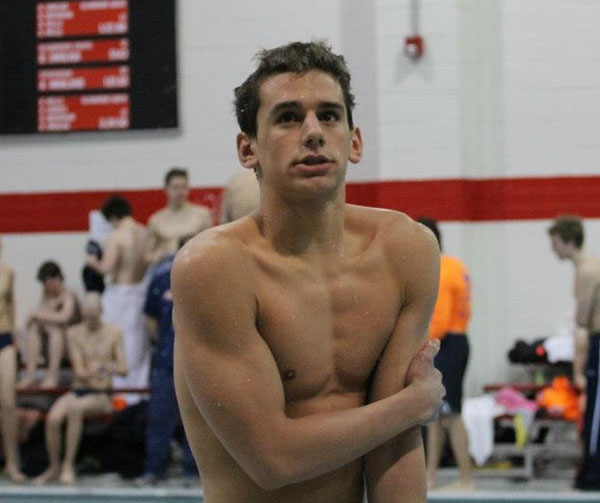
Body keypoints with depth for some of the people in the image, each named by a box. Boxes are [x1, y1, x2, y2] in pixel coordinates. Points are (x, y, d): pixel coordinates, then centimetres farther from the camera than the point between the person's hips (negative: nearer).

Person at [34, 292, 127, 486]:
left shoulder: (114, 333, 3)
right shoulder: (74, 333, 4)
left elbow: (124, 369, -3)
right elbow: (79, 372, -4)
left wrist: (107, 366, -26)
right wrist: (91, 372, -28)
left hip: (101, 396, -2)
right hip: (78, 390, 2)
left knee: (75, 408, -36)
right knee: (53, 418, -29)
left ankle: (68, 465, -28)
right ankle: (54, 467, -9)